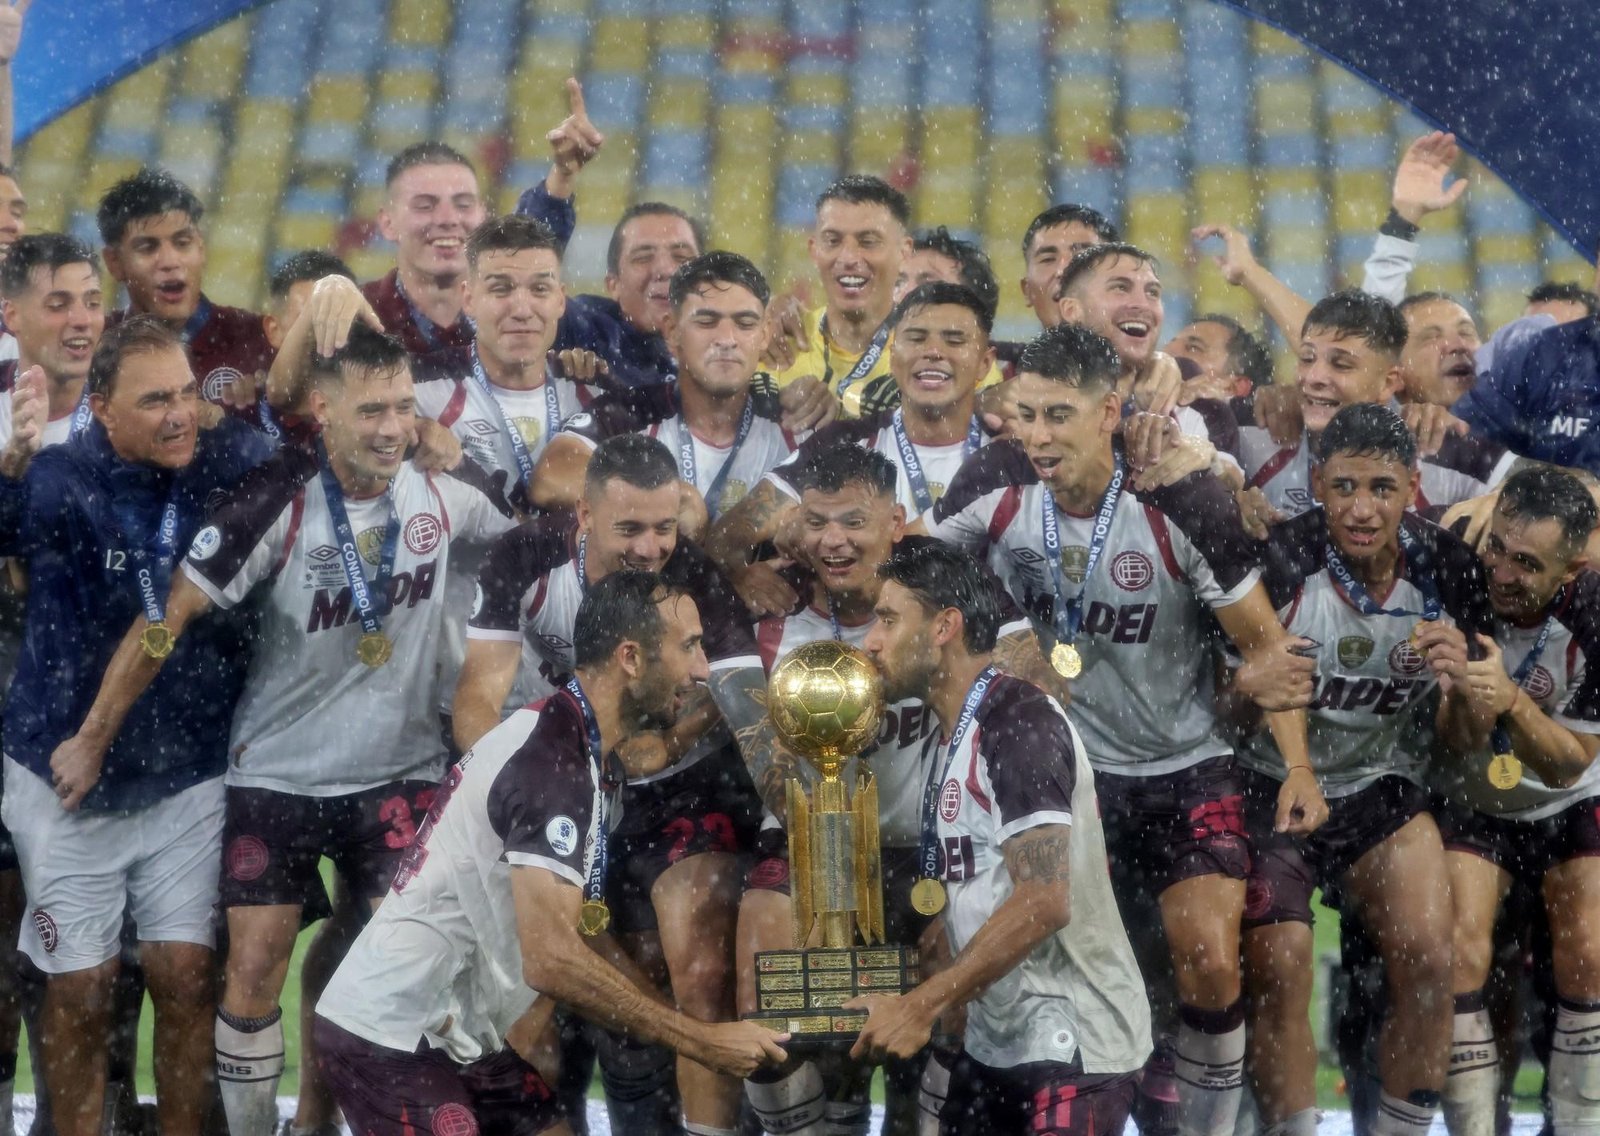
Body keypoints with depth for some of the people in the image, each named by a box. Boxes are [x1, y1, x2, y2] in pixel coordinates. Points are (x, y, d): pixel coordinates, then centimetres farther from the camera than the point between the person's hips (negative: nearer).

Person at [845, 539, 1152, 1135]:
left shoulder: (1017, 722, -16)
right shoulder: (954, 734, 14)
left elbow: (1044, 902, -25)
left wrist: (921, 1007, -21)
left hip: (1073, 1045, -9)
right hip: (995, 1041, 9)